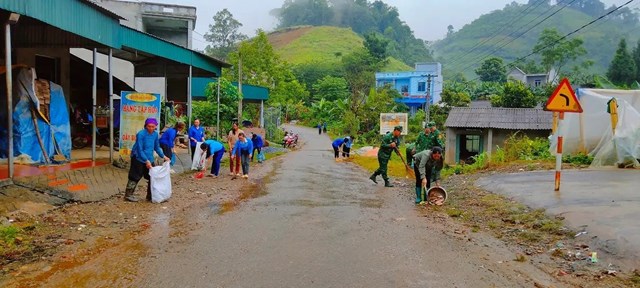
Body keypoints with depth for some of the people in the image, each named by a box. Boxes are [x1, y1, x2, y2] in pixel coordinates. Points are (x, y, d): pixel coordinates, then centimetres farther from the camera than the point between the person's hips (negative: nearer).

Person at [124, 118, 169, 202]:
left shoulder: (155, 134, 0)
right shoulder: (141, 134, -19)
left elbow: (157, 147, 12)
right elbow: (139, 150, -20)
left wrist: (163, 156, 3)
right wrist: (146, 161, -24)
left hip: (149, 159, 6)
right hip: (138, 158, -6)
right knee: (135, 177, -3)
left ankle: (150, 195, 17)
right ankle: (128, 195, 9)